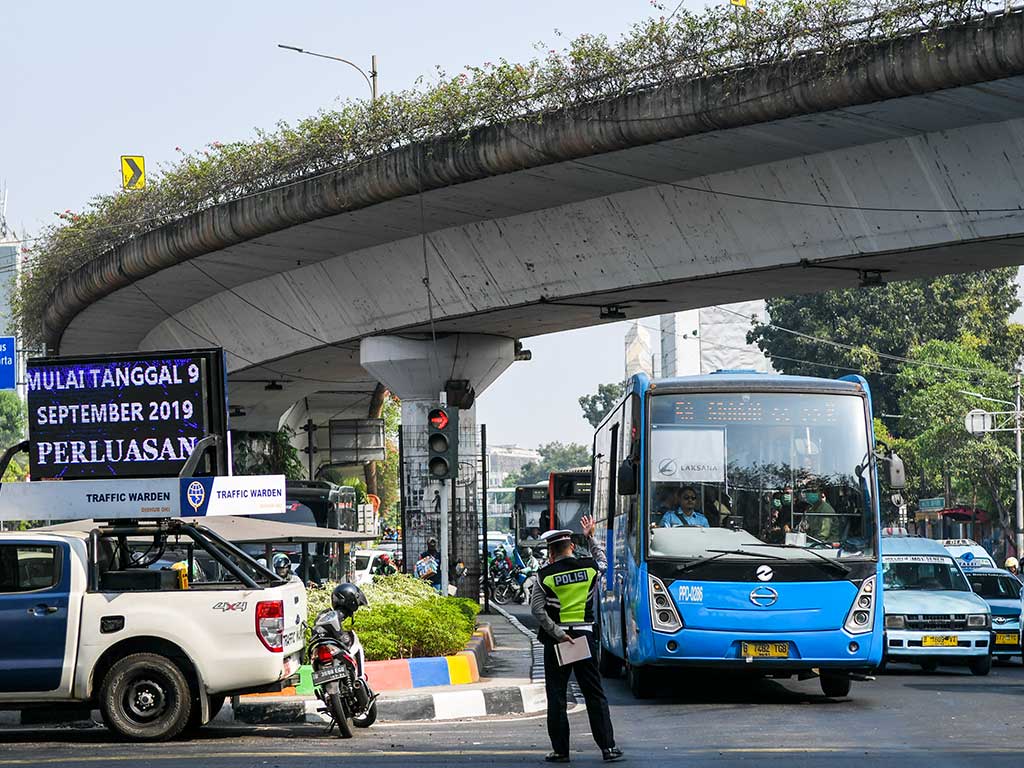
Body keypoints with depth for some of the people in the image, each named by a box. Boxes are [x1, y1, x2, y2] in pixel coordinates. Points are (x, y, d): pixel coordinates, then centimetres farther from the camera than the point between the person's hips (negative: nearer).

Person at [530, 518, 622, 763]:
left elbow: (537, 610, -12)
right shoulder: (589, 567, 1)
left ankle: (560, 750, 4)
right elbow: (603, 561, 25)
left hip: (556, 641, -2)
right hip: (585, 636, 2)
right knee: (595, 694, 7)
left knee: (556, 696, 4)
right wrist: (591, 537, 35)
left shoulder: (544, 575, -5)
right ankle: (608, 747, 5)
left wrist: (557, 634, -10)